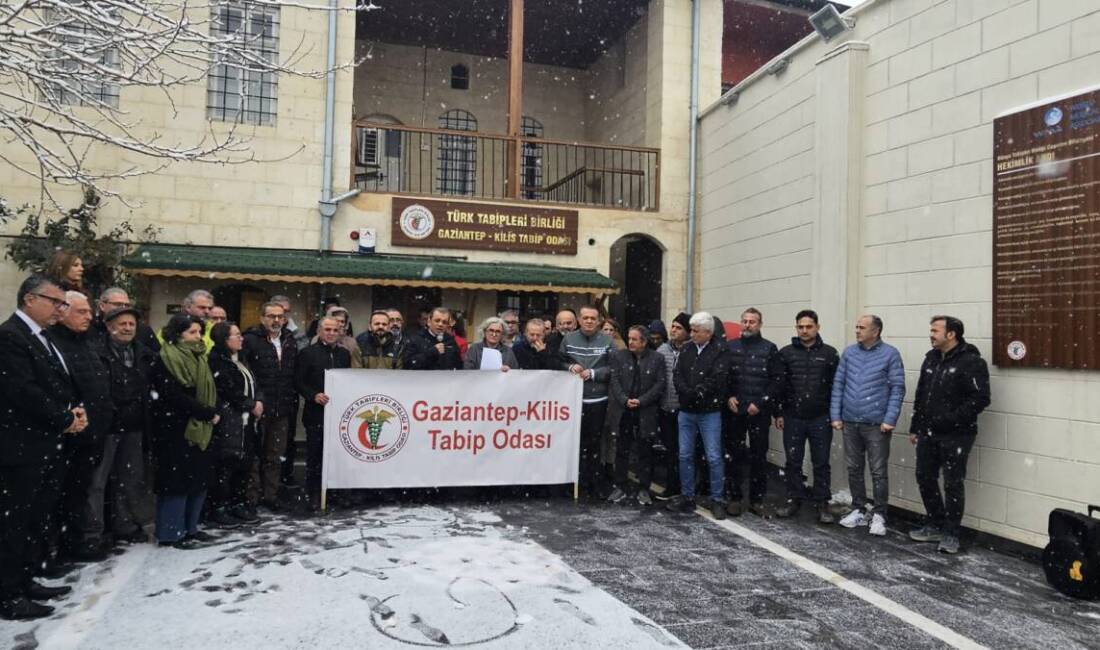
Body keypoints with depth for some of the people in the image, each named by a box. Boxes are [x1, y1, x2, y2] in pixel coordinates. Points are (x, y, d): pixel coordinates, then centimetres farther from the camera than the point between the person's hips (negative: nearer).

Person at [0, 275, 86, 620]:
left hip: (45, 446, 9)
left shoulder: (42, 339, 16)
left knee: (37, 518, 16)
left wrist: (74, 411, 1)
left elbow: (59, 385, 21)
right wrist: (64, 420, -13)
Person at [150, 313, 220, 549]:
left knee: (199, 480, 10)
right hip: (175, 429, -8)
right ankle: (172, 533, 7)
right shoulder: (165, 361, -10)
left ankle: (190, 528, 20)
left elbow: (210, 391, 15)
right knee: (177, 480, -3)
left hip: (200, 429, 8)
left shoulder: (199, 358, 14)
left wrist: (213, 412, -3)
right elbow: (175, 397, -18)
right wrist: (207, 413, -15)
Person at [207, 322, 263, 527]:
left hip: (247, 422, 9)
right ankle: (219, 509, 3)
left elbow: (253, 385, 18)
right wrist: (251, 406, -9)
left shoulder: (240, 361, 19)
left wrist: (259, 401, -3)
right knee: (224, 465, -6)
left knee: (245, 464, 10)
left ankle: (239, 504, 20)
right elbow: (229, 391, -17)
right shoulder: (216, 361, -9)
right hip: (227, 423, -9)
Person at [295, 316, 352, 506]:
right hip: (316, 412, -3)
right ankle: (314, 494, 14)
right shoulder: (308, 353, 1)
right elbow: (299, 381, -2)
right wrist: (314, 395, -15)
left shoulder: (344, 354, 12)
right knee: (314, 454, 3)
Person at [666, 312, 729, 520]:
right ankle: (687, 497, 20)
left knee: (714, 457, -1)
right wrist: (689, 393, -17)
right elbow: (677, 376, -2)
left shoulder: (720, 351, -7)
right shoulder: (686, 349, 8)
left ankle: (717, 500, 10)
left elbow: (717, 380, -18)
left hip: (710, 412, -5)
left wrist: (696, 392, -16)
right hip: (686, 411, 5)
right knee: (685, 456, 9)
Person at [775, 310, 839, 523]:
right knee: (793, 461, 8)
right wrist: (778, 413, 1)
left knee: (821, 462, 6)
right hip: (793, 417, 1)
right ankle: (793, 499, 20)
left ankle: (822, 504, 15)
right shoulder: (786, 353, 2)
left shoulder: (829, 353, 1)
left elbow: (836, 386, 2)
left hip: (820, 418, -1)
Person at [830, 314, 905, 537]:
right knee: (854, 469, 12)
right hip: (850, 422, 4)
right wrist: (835, 416, 2)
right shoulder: (848, 352, 6)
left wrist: (890, 419, -13)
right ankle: (858, 510, 24)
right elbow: (838, 384, 7)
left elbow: (897, 388, -6)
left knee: (878, 472, 1)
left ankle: (878, 515, 11)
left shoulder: (890, 354, -4)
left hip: (877, 424, -4)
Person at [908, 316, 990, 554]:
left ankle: (950, 533, 12)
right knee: (925, 478, 12)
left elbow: (980, 399, -18)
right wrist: (915, 427, 16)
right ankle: (935, 525, 27)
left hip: (956, 436, -7)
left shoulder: (972, 362, -12)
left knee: (953, 484, 0)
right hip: (928, 433, 7)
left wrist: (950, 419, -21)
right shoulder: (931, 358, 11)